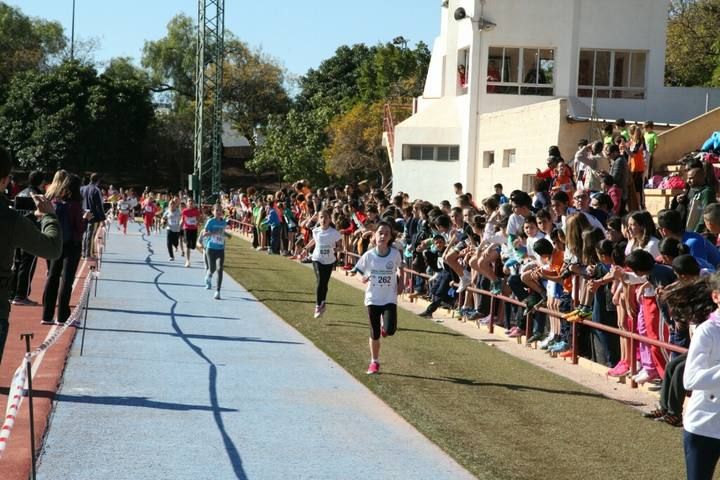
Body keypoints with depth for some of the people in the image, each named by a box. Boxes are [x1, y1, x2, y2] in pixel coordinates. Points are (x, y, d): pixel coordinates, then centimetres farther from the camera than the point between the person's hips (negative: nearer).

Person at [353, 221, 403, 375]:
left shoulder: (395, 254, -7)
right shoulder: (368, 255, -8)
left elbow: (400, 267, 14)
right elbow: (359, 270, 6)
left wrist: (400, 283, 1)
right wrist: (363, 278, -16)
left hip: (390, 299, 0)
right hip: (373, 299, 0)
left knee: (389, 330, -18)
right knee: (374, 333, 6)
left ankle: (384, 326, 20)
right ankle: (374, 362, 24)